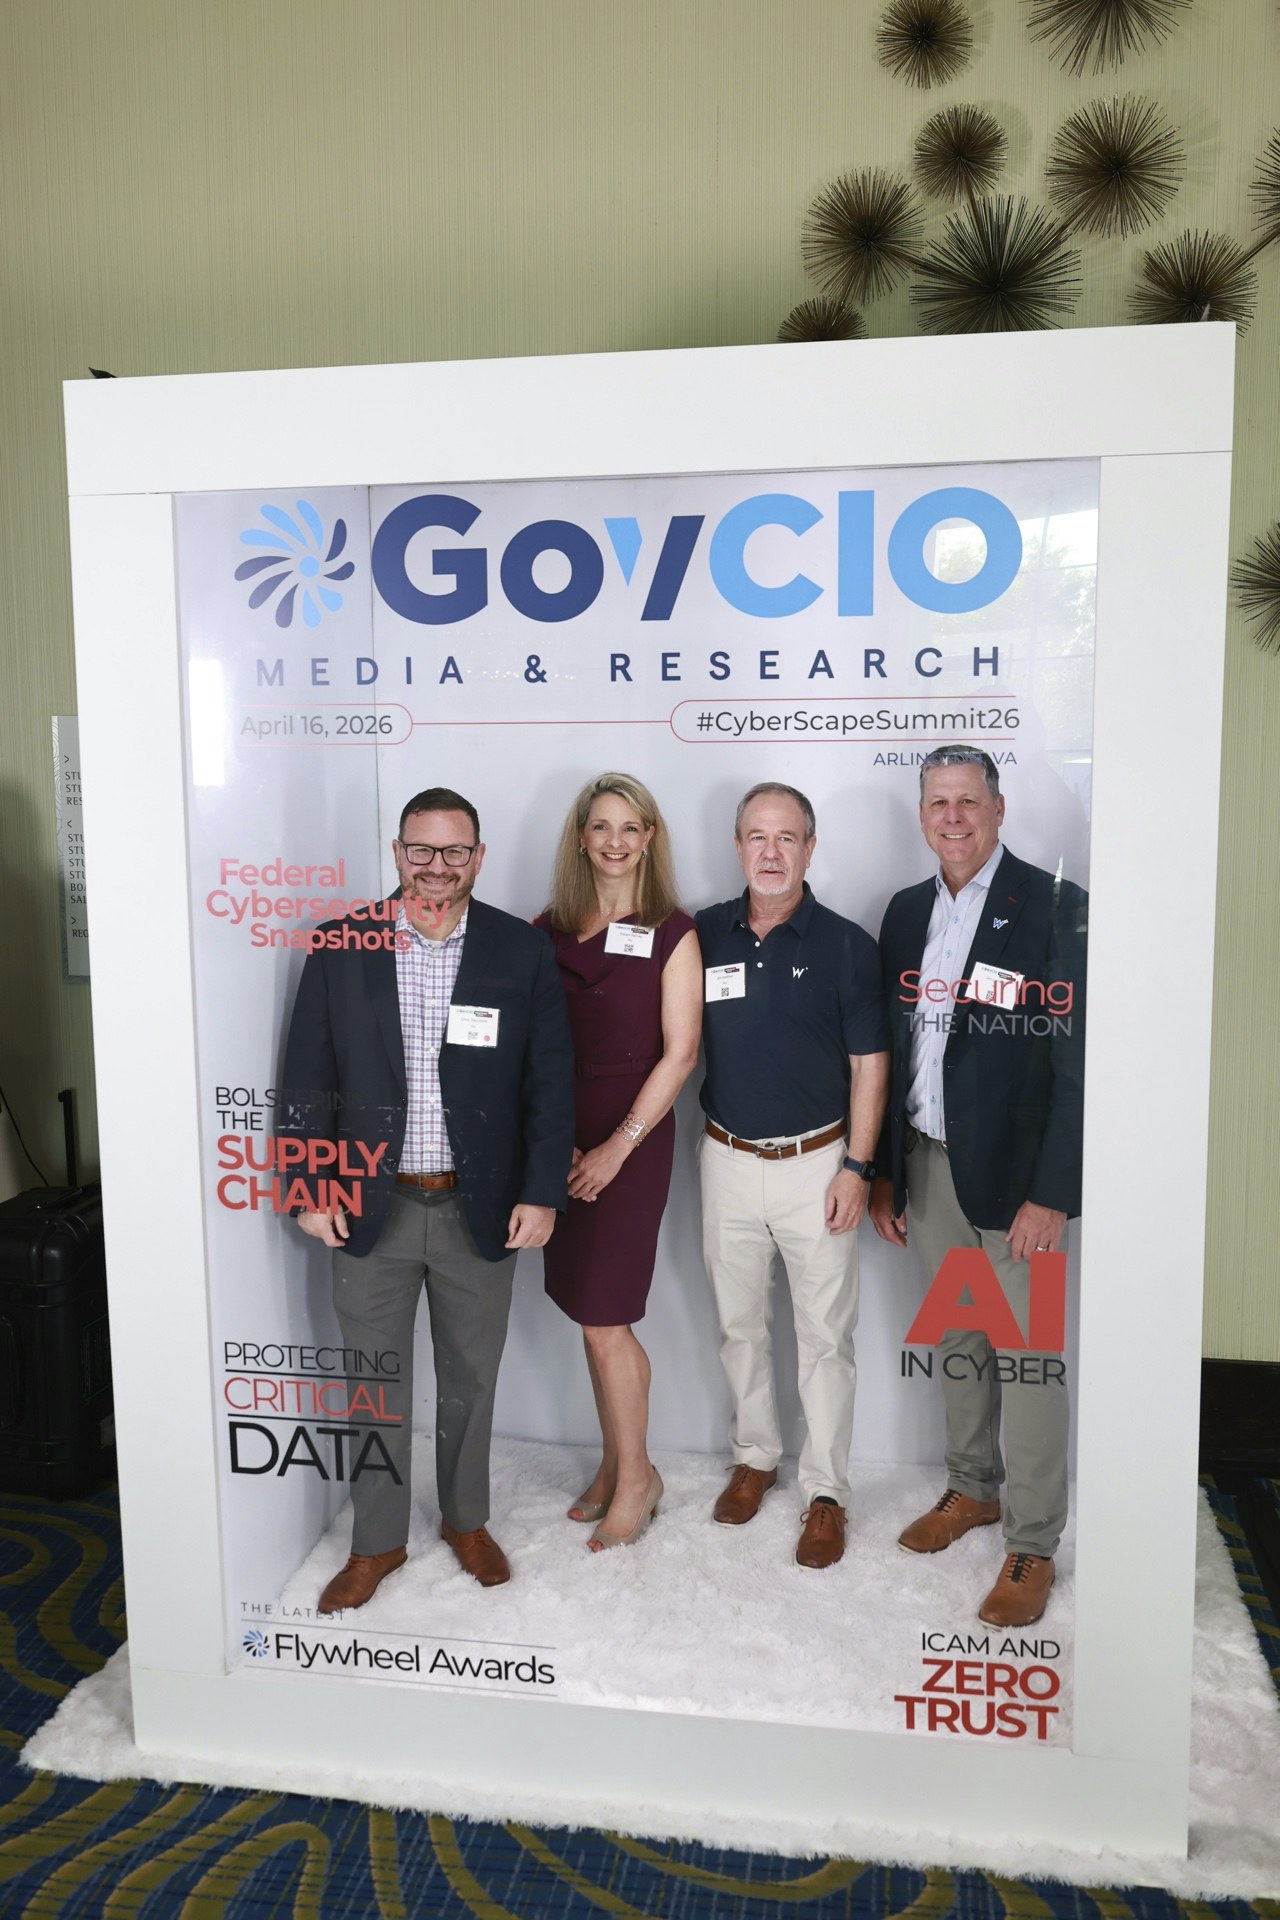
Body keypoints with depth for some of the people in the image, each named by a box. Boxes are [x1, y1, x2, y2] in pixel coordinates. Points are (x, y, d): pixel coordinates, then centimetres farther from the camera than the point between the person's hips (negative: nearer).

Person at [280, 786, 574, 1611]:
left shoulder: (524, 951, -5)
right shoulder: (341, 946, -4)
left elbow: (551, 1081, -4)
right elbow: (310, 1077, 0)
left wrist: (541, 1193, -7)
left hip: (481, 1208, 0)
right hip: (369, 1207, 0)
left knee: (471, 1379, 17)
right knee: (374, 1385, 14)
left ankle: (467, 1519, 40)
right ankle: (378, 1540, 34)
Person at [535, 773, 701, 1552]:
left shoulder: (672, 933, -5)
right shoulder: (548, 929, 6)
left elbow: (679, 1053, -7)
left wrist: (618, 1146, -10)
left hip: (634, 1137, -4)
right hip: (561, 1139, 4)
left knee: (604, 1321, -2)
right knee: (595, 1317, 11)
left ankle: (635, 1476, 18)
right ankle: (616, 1463, 29)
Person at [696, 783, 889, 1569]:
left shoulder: (847, 945, -7)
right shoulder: (704, 935, 0)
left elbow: (869, 1063, -5)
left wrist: (856, 1166, -10)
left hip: (816, 1163, -3)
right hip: (729, 1159, 3)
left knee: (825, 1335, 5)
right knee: (740, 1324, 16)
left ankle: (827, 1491, 19)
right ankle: (756, 1456, 35)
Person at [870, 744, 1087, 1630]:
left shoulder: (1056, 907, -11)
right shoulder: (907, 911, 8)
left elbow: (1077, 1061, -13)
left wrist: (1052, 1193, -16)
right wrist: (884, 1173, 11)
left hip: (1014, 1171, -5)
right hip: (928, 1163, 6)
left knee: (1028, 1356, 2)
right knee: (957, 1340, 18)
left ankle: (1034, 1546, 17)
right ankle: (973, 1489, 37)